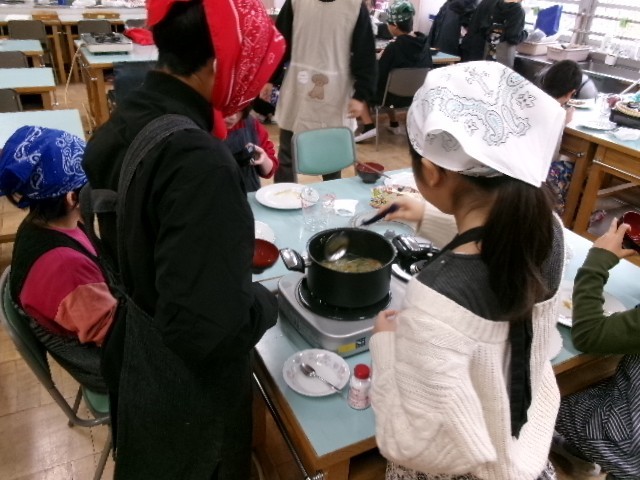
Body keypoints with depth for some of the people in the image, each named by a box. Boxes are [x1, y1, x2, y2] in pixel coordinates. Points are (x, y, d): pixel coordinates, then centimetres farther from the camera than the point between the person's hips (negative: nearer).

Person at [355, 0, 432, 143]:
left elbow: (377, 77, -18)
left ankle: (369, 127, 3)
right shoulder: (424, 44, -6)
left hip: (396, 96, -6)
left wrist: (380, 59, 1)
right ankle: (394, 125, 33)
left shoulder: (393, 48, -24)